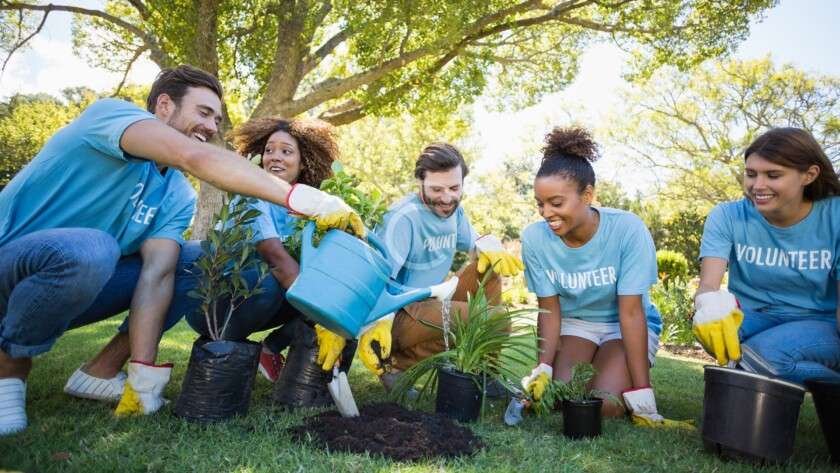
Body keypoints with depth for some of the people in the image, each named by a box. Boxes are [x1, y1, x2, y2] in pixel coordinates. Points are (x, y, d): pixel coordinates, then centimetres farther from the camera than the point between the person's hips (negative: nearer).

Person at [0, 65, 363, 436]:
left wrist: (144, 376, -24)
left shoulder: (178, 198, 0)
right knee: (89, 249, -37)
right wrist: (301, 199, -44)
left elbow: (156, 275, -13)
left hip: (64, 289, 7)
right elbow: (195, 156, -38)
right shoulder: (110, 113, -18)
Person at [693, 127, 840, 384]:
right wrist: (709, 302, -48)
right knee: (709, 319, -33)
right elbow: (708, 284, -23)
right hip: (755, 320, 1)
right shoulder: (727, 217, -9)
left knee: (764, 352, -34)